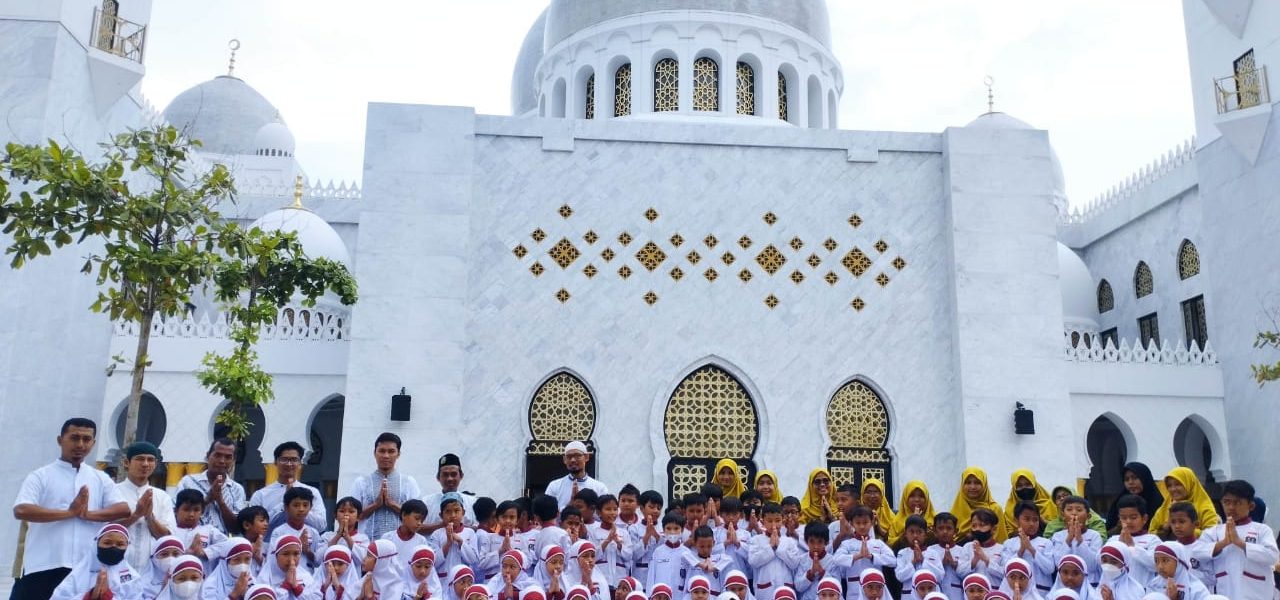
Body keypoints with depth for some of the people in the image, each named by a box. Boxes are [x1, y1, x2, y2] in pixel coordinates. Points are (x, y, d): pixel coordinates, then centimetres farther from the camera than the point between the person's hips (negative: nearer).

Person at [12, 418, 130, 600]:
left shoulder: (101, 479, 12)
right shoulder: (40, 476, 3)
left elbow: (123, 509, 1)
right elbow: (21, 510, -12)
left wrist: (88, 514, -13)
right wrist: (69, 512, -13)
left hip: (86, 567, 3)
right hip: (44, 565, -3)